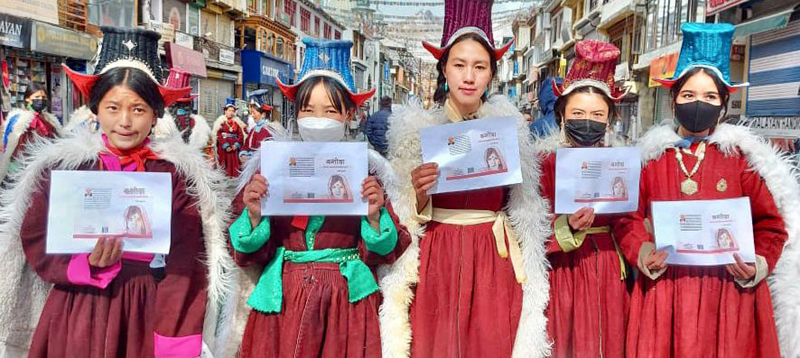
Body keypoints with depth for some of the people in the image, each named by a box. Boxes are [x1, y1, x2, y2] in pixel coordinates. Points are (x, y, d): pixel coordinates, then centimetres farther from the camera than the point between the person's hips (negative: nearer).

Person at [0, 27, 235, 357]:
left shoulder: (176, 171, -5)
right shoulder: (63, 165, 0)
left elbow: (185, 263, -9)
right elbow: (35, 240, 0)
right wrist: (88, 263, -19)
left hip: (147, 309, -1)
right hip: (77, 311, 1)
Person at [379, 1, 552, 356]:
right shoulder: (416, 128, 1)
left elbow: (524, 212, 9)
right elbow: (407, 215, 3)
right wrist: (420, 194, -17)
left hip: (493, 261, 1)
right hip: (434, 260, -1)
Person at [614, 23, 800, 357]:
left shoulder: (742, 154, 2)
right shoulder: (650, 154, 4)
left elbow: (771, 223, 4)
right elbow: (629, 217, 5)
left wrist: (757, 265, -10)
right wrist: (644, 253, -11)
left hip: (730, 289, 0)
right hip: (665, 289, 1)